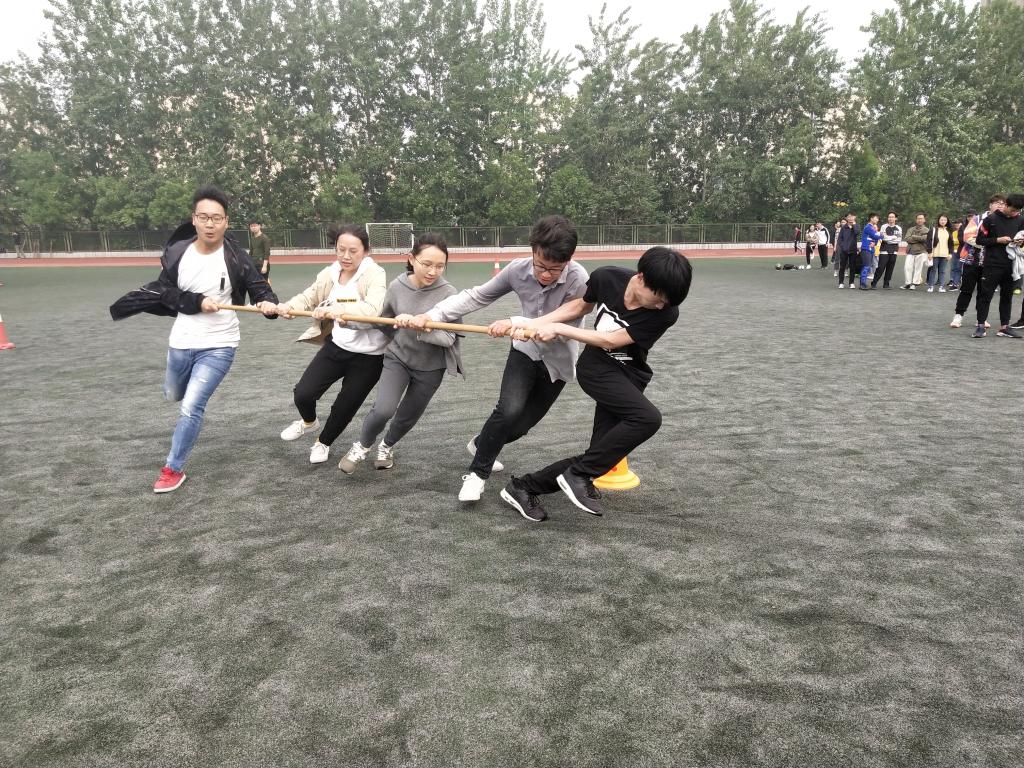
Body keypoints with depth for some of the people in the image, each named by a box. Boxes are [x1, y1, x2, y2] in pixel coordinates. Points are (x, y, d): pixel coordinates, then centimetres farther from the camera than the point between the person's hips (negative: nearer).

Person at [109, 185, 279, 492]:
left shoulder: (236, 257, -15)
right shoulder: (177, 252, -8)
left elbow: (258, 288, -10)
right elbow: (166, 293, -5)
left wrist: (268, 303, -33)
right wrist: (197, 302, -21)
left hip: (218, 346, -4)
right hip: (181, 342, 4)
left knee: (191, 407, -11)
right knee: (174, 396, 26)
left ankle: (174, 469, 9)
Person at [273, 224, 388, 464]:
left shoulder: (375, 274, -19)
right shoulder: (329, 273, 0)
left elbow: (372, 309, -34)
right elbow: (309, 296, 1)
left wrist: (339, 310, -49)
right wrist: (288, 306, -21)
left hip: (368, 355, -4)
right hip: (336, 346, 4)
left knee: (346, 406, 9)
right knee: (303, 394, -2)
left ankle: (323, 442, 41)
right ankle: (309, 422, 36)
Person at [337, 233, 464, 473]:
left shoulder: (448, 293, -21)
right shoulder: (397, 286, -13)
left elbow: (448, 338, -27)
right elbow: (382, 320, 6)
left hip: (430, 367, 0)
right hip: (397, 357, 1)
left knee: (407, 417, 16)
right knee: (383, 410, -18)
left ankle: (387, 446, 49)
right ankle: (363, 445, 14)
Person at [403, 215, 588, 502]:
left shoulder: (579, 280, -30)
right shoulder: (518, 269, -20)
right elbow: (476, 296, -15)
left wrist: (515, 324, -41)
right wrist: (430, 315, -23)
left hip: (557, 362, 0)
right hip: (525, 351, 1)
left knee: (520, 425, 6)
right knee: (509, 410, -22)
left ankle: (481, 445, 39)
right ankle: (477, 474, -2)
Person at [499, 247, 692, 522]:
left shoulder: (667, 313, -19)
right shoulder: (606, 277, -15)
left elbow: (611, 340, -17)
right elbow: (582, 305, 8)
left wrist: (558, 329, -16)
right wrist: (536, 323, 2)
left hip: (628, 378, 2)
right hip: (595, 366, -2)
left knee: (601, 456, -4)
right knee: (648, 418, -28)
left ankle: (523, 487, 11)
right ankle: (579, 474, -14)